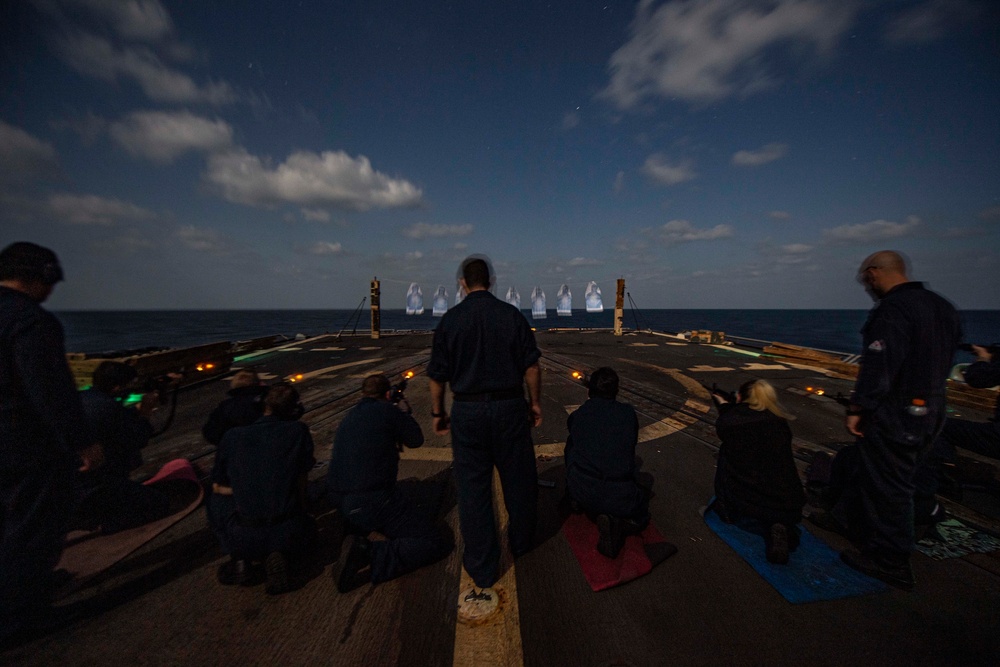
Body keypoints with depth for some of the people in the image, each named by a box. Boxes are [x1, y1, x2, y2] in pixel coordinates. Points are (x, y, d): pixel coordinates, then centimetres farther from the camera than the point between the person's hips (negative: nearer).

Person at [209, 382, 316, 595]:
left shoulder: (232, 436, 0)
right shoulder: (299, 431, -6)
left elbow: (217, 487, 12)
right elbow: (301, 482, 3)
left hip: (243, 537, 2)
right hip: (287, 533, -2)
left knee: (216, 505, 31)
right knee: (308, 525, 33)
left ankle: (240, 558, 11)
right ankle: (277, 555, 2)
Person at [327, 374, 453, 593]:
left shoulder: (350, 416, 13)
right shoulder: (388, 410, -9)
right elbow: (416, 440, 3)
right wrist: (405, 413, 19)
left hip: (339, 501, 9)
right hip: (372, 502, -9)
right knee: (438, 542, -7)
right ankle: (370, 558, -22)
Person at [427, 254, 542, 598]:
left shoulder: (450, 319, -4)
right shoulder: (512, 315, -3)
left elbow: (437, 375, -1)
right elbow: (531, 367, -3)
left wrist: (438, 412, 11)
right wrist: (535, 402, 10)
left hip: (467, 410, 0)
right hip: (509, 406, 1)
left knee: (472, 486, 11)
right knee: (518, 477, 20)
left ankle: (482, 568, 24)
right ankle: (521, 540, 42)